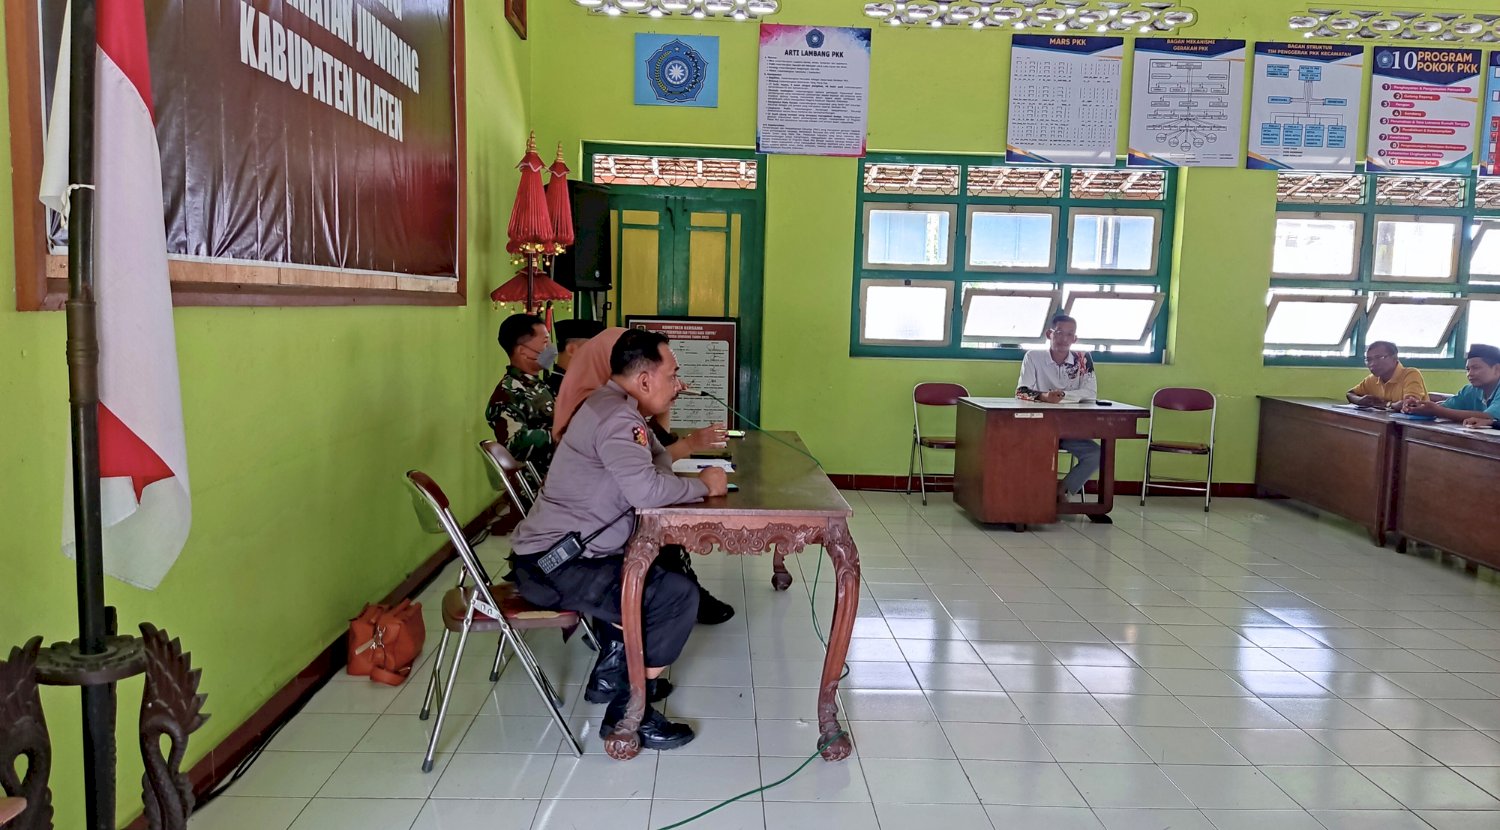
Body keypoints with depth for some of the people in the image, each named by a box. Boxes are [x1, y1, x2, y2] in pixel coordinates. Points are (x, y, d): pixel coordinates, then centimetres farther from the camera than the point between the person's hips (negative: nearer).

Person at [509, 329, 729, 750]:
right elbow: (647, 490, -33)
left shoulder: (613, 407, 14)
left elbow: (654, 462, 19)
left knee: (657, 570, 25)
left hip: (553, 555, 11)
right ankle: (627, 711, -5)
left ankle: (609, 676, 28)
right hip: (554, 568, -11)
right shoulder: (616, 417, -20)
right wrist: (703, 485, -18)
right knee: (677, 595, -17)